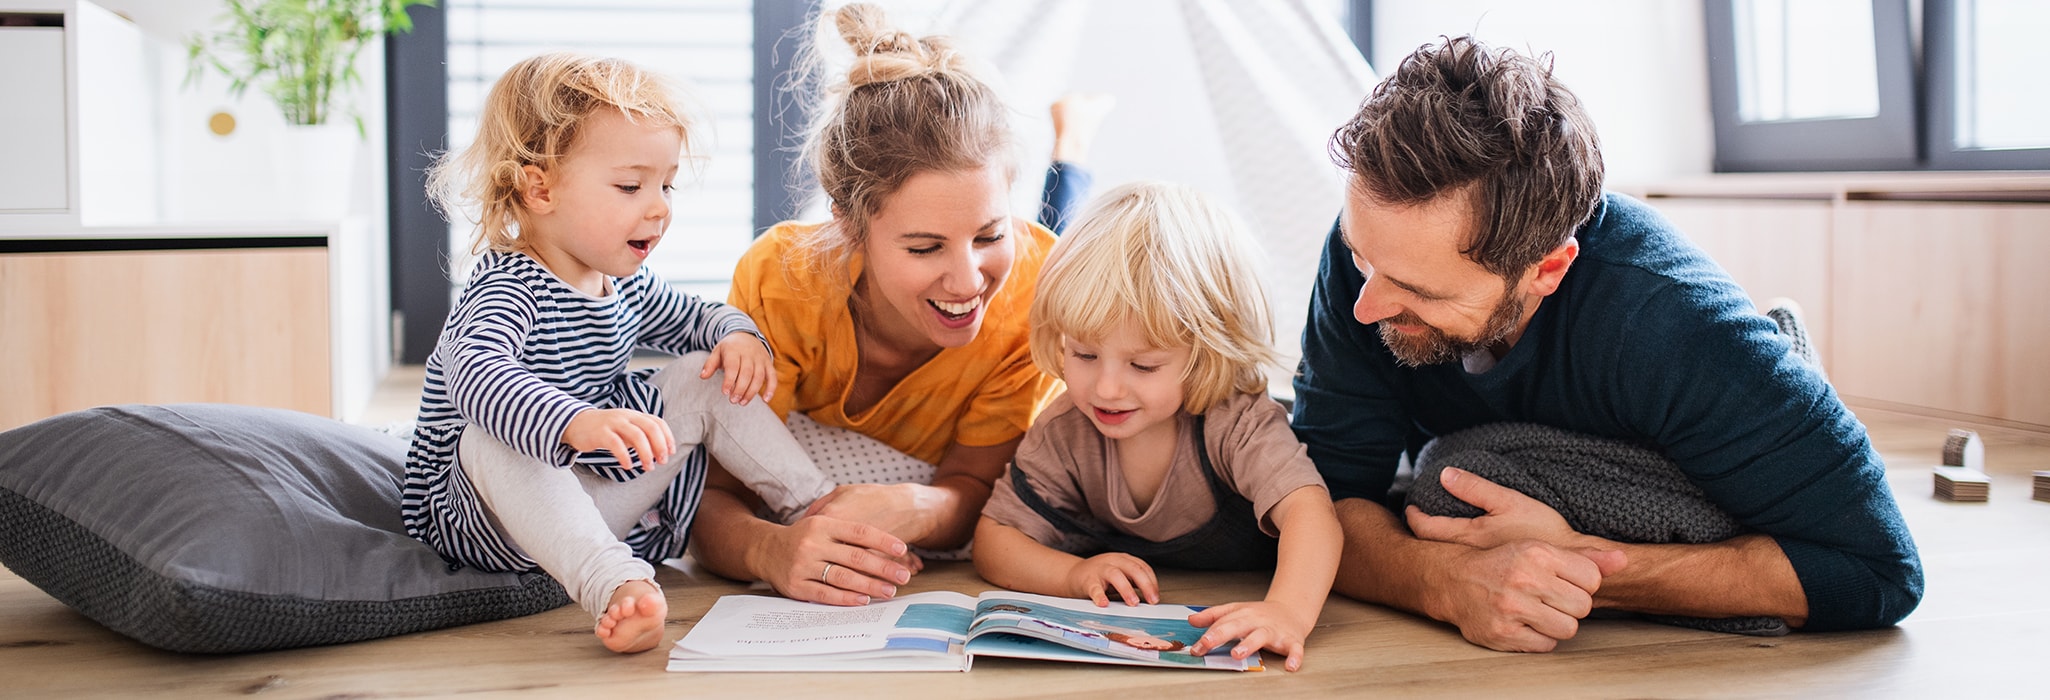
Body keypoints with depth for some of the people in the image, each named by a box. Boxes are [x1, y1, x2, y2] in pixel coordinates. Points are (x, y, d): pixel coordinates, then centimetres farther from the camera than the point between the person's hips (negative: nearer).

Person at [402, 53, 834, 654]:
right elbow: (475, 373, -46)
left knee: (706, 376, 2)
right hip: (485, 517, -7)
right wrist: (574, 422, -64)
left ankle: (817, 507, 0)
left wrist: (739, 335, -1)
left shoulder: (626, 285, 4)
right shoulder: (507, 289, -23)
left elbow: (694, 317, 24)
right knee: (491, 443, -39)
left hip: (607, 502, 8)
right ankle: (615, 586, -55)